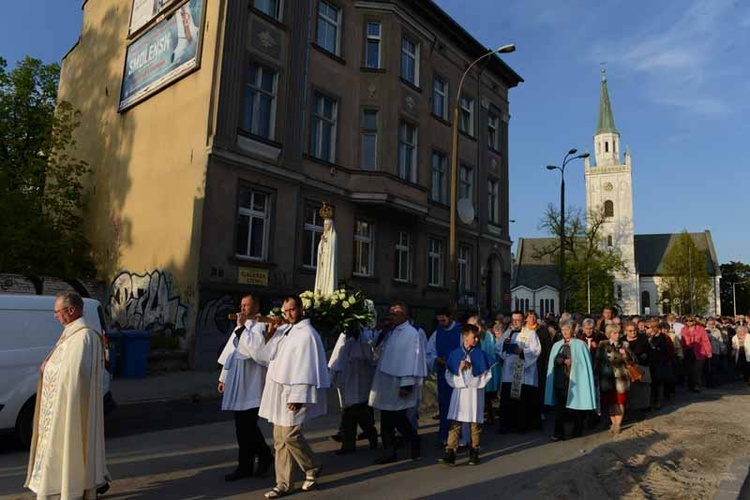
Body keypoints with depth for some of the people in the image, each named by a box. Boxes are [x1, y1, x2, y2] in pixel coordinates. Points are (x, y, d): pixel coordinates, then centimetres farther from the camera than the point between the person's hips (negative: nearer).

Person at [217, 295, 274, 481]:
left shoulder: (260, 327, -8)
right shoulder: (240, 327, 16)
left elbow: (255, 348, -24)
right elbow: (230, 352, 20)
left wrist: (242, 328, -17)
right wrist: (223, 378, 19)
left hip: (250, 385, -8)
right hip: (236, 384, 8)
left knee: (246, 426, -3)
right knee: (243, 426, 11)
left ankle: (245, 466, 13)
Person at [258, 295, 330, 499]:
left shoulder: (307, 334, -13)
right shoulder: (284, 331, 12)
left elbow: (306, 368, -17)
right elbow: (267, 356, 9)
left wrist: (297, 396, -20)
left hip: (293, 393, -8)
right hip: (279, 393, 8)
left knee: (290, 436, -5)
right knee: (280, 439, 10)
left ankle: (313, 468, 18)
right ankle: (283, 483, 20)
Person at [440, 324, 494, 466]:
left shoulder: (481, 354, 1)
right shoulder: (455, 354, 3)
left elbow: (487, 374, -1)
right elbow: (448, 374, 5)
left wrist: (472, 368, -12)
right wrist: (459, 368, -12)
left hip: (475, 392, 0)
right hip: (459, 391, 0)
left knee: (475, 423, 8)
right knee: (455, 423, -4)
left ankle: (474, 453, 21)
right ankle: (450, 453, -5)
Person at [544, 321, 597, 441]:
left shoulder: (580, 344, 2)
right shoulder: (557, 345, 14)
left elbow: (584, 362, -3)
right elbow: (552, 361, 12)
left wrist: (571, 362, -11)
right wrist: (558, 360, -8)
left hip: (575, 380, -3)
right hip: (560, 379, 3)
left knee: (576, 405, 5)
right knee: (559, 406, -2)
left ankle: (577, 431, 21)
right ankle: (559, 433, -1)